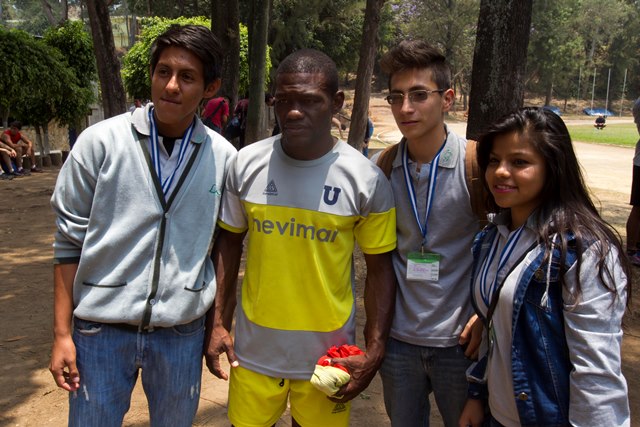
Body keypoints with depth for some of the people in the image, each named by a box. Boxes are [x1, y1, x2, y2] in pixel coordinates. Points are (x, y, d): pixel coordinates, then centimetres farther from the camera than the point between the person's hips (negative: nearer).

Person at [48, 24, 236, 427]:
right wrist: (62, 333, -2)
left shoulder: (223, 158, -3)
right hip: (101, 328, -1)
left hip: (182, 333, 1)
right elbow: (69, 241, -2)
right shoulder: (100, 142, -6)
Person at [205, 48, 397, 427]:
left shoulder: (366, 179, -10)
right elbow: (229, 243, 6)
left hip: (328, 353, -1)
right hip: (254, 349, 2)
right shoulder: (246, 164, -5)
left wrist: (375, 352, -8)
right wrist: (217, 322, 2)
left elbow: (380, 268, -3)